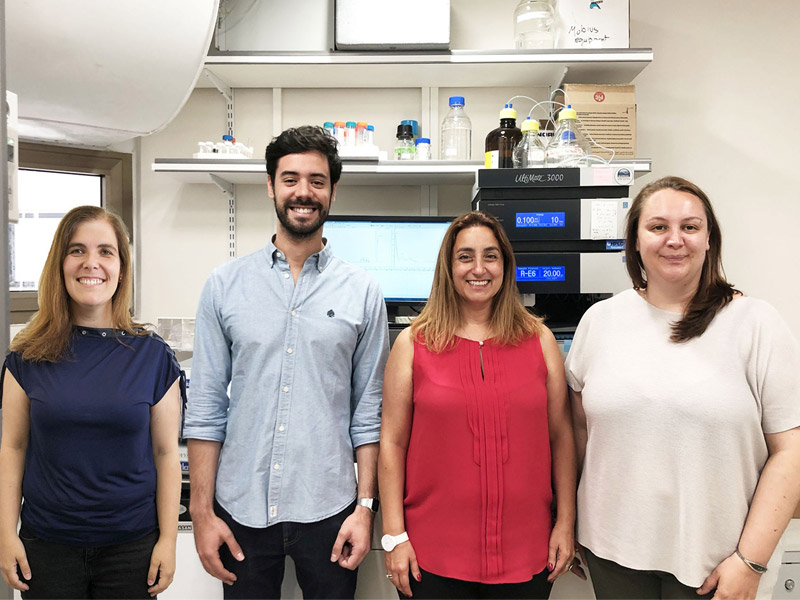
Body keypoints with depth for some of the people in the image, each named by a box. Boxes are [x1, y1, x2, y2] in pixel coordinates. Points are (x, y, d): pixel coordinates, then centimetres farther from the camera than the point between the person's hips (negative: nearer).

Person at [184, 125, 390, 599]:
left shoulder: (363, 292, -1)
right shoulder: (225, 285, 1)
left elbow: (369, 412, 1)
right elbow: (206, 408, 1)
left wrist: (365, 507, -3)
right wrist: (202, 512, -1)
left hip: (328, 509, 0)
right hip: (241, 508, 1)